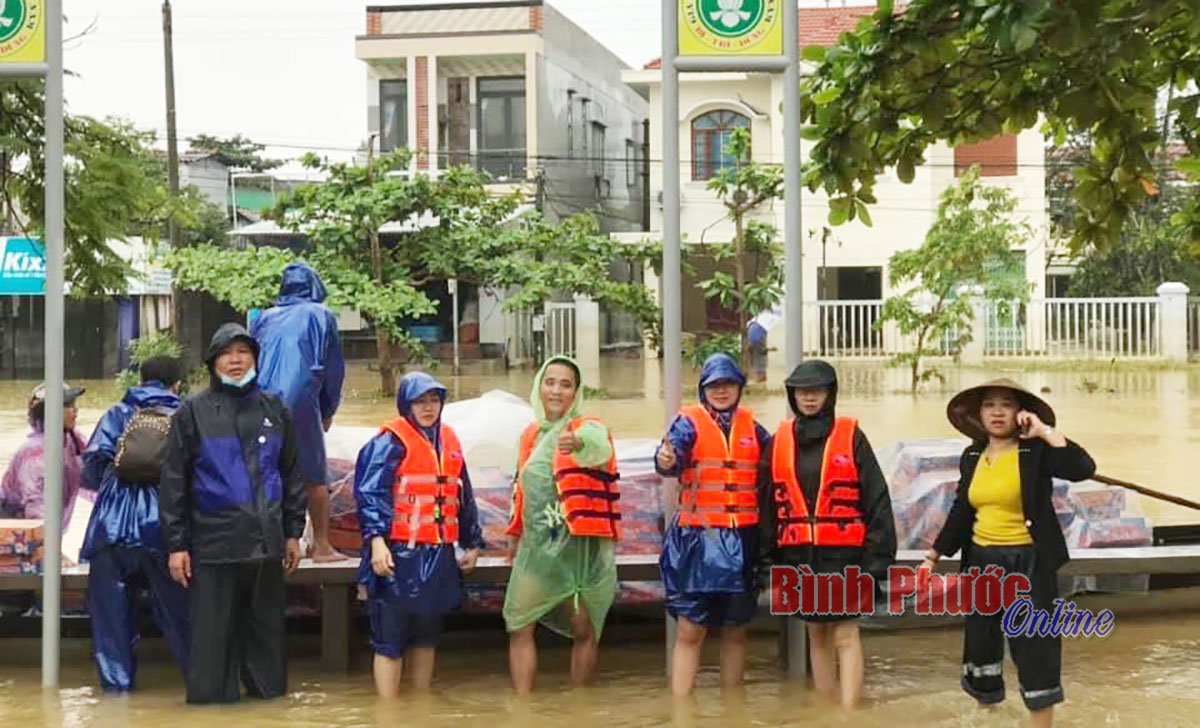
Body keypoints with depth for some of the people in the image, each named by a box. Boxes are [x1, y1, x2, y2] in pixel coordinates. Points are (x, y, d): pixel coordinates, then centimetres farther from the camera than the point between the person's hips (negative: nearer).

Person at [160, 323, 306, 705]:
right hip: (213, 543, -3)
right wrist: (176, 545, -4)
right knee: (212, 634, 0)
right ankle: (211, 698, 8)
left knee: (267, 629, 10)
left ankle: (270, 690, 19)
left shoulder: (274, 410, 11)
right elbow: (173, 482, 0)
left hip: (266, 542, 3)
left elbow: (291, 474, 15)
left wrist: (293, 532, 11)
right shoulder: (193, 412, 1)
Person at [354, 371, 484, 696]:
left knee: (426, 637, 15)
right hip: (399, 555, -7)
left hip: (438, 556, 7)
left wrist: (472, 543, 24)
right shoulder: (392, 441, -6)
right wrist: (377, 539, -26)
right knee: (390, 641, -3)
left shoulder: (448, 440, 15)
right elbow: (371, 493, -15)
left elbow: (465, 497, 23)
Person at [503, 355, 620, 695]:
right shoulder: (531, 435, 12)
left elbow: (599, 448, -32)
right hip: (537, 544, 5)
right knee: (519, 628, -3)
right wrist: (517, 536, 29)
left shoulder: (588, 428, -6)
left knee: (584, 631, 2)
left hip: (579, 544, -5)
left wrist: (579, 444, -55)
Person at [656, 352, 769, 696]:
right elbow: (675, 451, -21)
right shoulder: (689, 422, -2)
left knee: (736, 630, 12)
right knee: (690, 631, -5)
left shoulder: (751, 426, 11)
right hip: (698, 539, -4)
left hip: (742, 542, 4)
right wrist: (665, 460, -43)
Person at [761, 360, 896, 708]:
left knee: (845, 635, -6)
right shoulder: (780, 440, 8)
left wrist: (877, 555, -9)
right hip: (800, 556, 4)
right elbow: (770, 502, 12)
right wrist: (771, 557, 8)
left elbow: (876, 497, -4)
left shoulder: (851, 436, -3)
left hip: (844, 554, -4)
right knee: (817, 635, 12)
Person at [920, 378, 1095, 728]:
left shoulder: (1035, 452, -10)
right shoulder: (972, 456, 6)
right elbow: (960, 512, 13)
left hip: (1029, 563, -5)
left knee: (1034, 648, -3)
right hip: (982, 561, 6)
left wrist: (1044, 431, -24)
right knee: (981, 643, 14)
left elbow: (1083, 468, -27)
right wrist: (932, 557, 12)